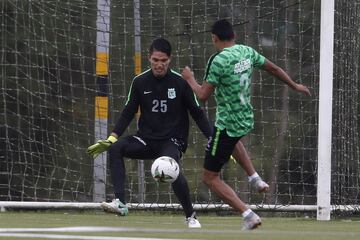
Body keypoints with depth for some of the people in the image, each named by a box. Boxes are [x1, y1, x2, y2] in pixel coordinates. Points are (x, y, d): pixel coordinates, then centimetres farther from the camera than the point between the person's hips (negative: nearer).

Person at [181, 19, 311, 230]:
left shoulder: (219, 61, -20)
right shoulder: (247, 52, 1)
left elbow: (203, 95, -17)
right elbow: (273, 68, 14)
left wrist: (190, 78, 2)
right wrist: (295, 86, 30)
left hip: (227, 125, -8)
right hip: (247, 121, 8)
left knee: (210, 178, 0)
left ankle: (248, 215, -12)